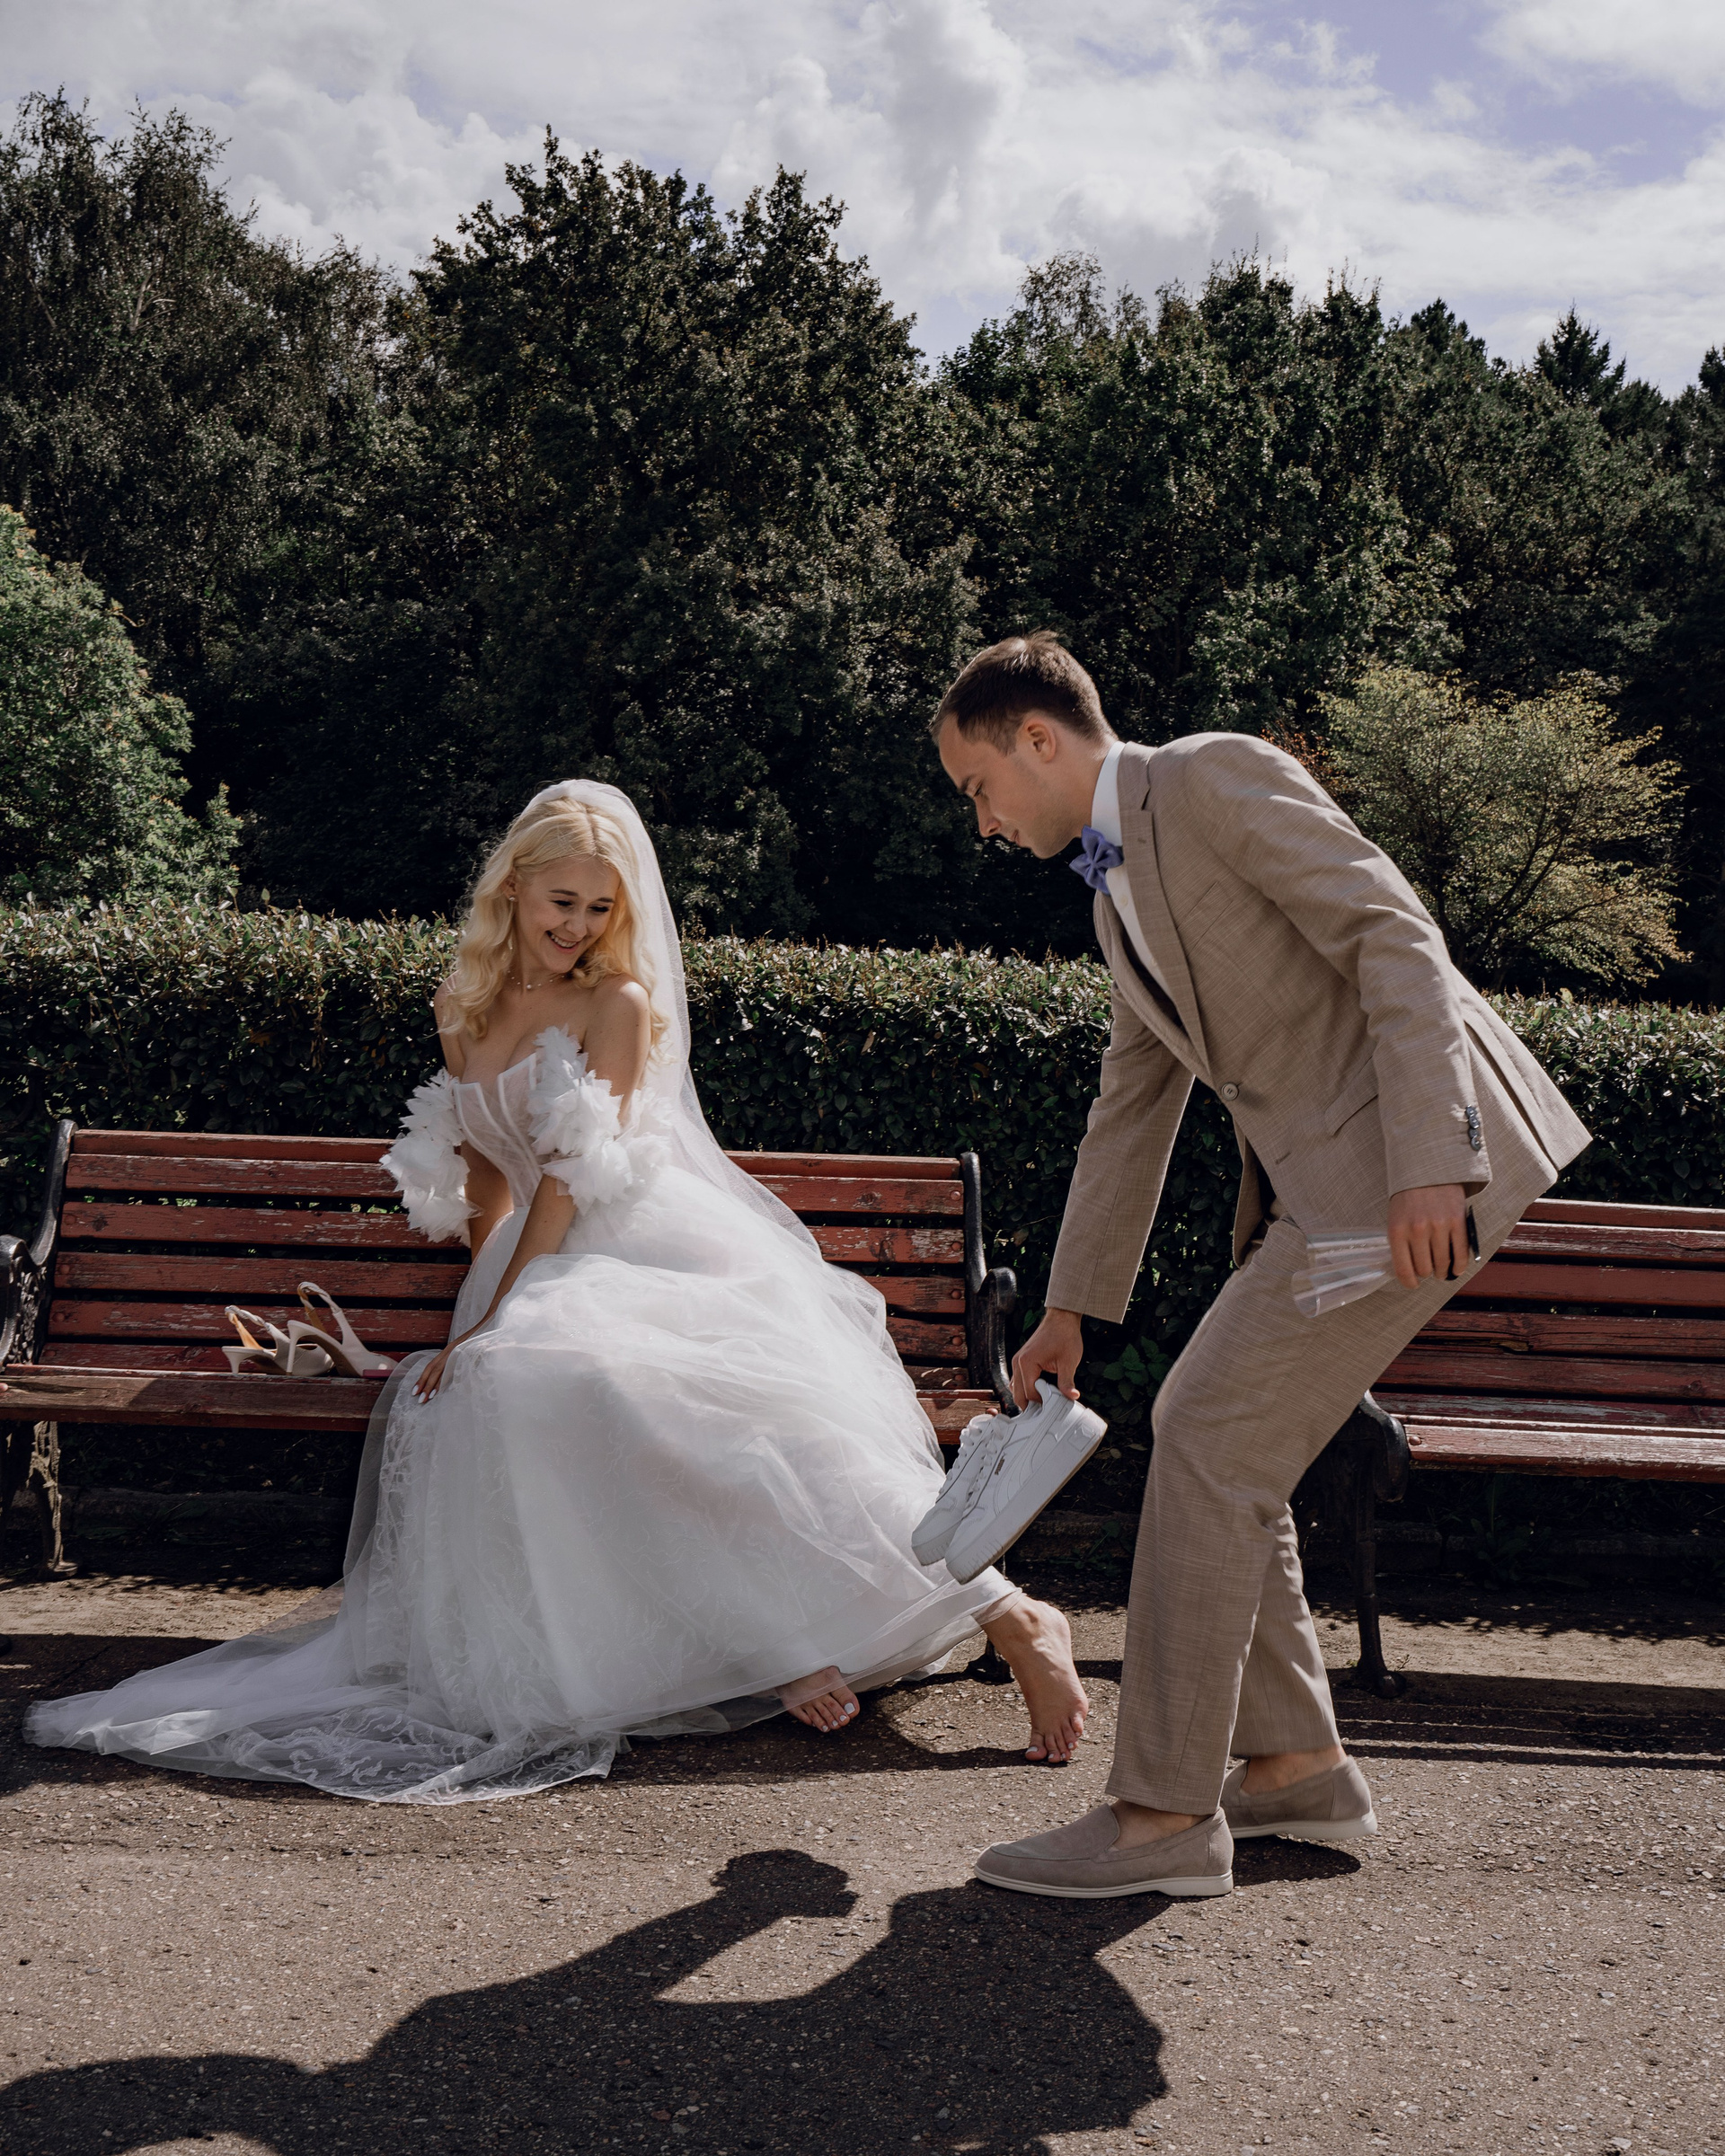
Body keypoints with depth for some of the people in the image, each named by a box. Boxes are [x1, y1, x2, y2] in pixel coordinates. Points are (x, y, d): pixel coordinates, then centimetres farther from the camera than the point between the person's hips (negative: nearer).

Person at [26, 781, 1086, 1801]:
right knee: (505, 1388, -31)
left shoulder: (621, 1004, 3)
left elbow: (574, 1175, -6)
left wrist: (494, 1321, -12)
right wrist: (488, 1312, 13)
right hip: (557, 1275, 4)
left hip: (670, 1256, -4)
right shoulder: (472, 1014, 20)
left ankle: (1012, 1618, -33)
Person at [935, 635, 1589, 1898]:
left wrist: (1425, 1164, -25)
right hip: (1320, 1179, 10)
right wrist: (1071, 1310, 27)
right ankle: (1296, 1765, 21)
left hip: (1412, 1157, -9)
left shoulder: (1216, 778, -7)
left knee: (1211, 1439, -10)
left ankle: (1164, 1816, -2)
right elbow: (1129, 1116, 26)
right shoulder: (1120, 894, 21)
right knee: (1201, 1429, 11)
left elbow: (1396, 936, -17)